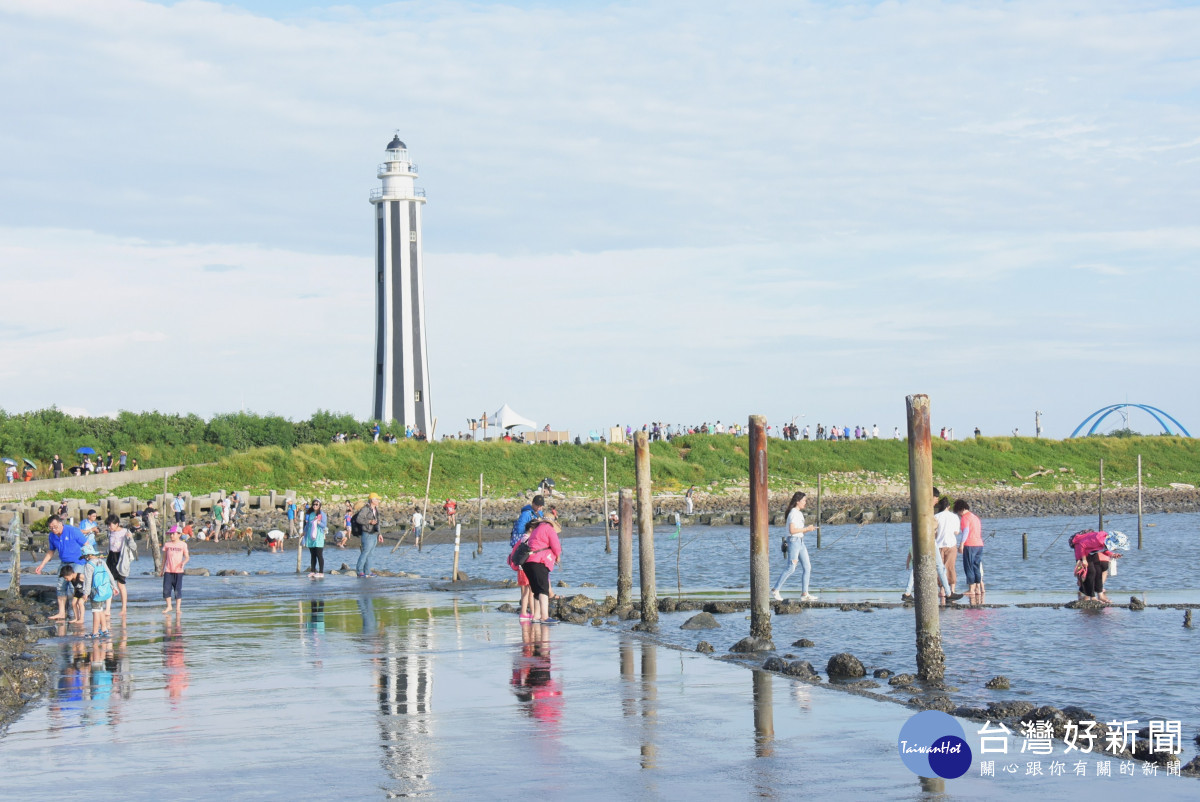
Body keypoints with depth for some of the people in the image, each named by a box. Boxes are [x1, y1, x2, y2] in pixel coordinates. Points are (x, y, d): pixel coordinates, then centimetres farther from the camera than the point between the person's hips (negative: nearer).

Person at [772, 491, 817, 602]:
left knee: (807, 567, 6)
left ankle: (804, 594, 7)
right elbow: (792, 530, -21)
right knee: (791, 568, -10)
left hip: (800, 542, 10)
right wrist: (806, 529, -14)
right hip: (794, 541, -10)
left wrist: (808, 528, 5)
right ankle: (775, 590, -1)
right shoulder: (793, 513, -14)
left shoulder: (799, 513, 17)